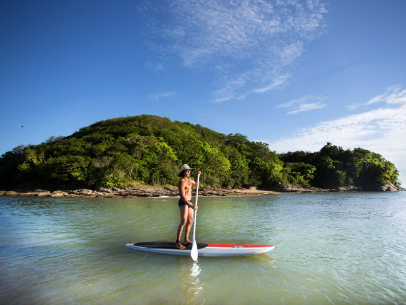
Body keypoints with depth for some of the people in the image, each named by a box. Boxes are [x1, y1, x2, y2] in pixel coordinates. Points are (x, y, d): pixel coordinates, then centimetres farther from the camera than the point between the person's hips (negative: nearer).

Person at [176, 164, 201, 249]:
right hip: (183, 203, -9)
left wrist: (197, 175, 15)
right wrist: (191, 205, -31)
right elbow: (182, 196, -26)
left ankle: (186, 240, 19)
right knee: (183, 222, -17)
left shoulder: (188, 179, 10)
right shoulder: (182, 182, -18)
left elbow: (195, 183, 32)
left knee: (190, 221, 11)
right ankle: (178, 242, -15)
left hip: (189, 202, 9)